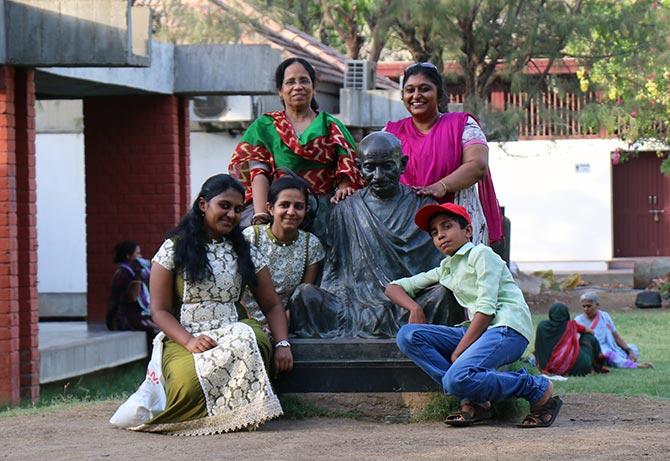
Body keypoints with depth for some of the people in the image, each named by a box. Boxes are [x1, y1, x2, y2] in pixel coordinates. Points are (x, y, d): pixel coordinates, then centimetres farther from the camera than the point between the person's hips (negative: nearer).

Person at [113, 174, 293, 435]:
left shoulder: (246, 253, 17)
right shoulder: (174, 248, 7)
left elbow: (272, 305, 16)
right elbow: (160, 309, 2)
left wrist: (282, 344, -4)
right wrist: (189, 341, -16)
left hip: (233, 335, 2)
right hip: (184, 340, -2)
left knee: (255, 340, -37)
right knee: (190, 382, -38)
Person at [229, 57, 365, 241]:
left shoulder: (331, 127, 19)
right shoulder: (264, 127, 15)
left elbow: (347, 166, 8)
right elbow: (258, 172, 1)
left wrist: (343, 190, -16)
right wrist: (260, 217, -15)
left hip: (324, 211, 1)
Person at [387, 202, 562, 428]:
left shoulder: (481, 254, 2)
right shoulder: (444, 270, 25)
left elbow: (486, 308, -9)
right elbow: (394, 287, 26)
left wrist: (459, 350, -14)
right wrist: (414, 308, 3)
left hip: (507, 327, -8)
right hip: (479, 330, 8)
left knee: (457, 378, -32)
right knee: (407, 336, -9)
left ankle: (539, 389, -13)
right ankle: (474, 400, -15)